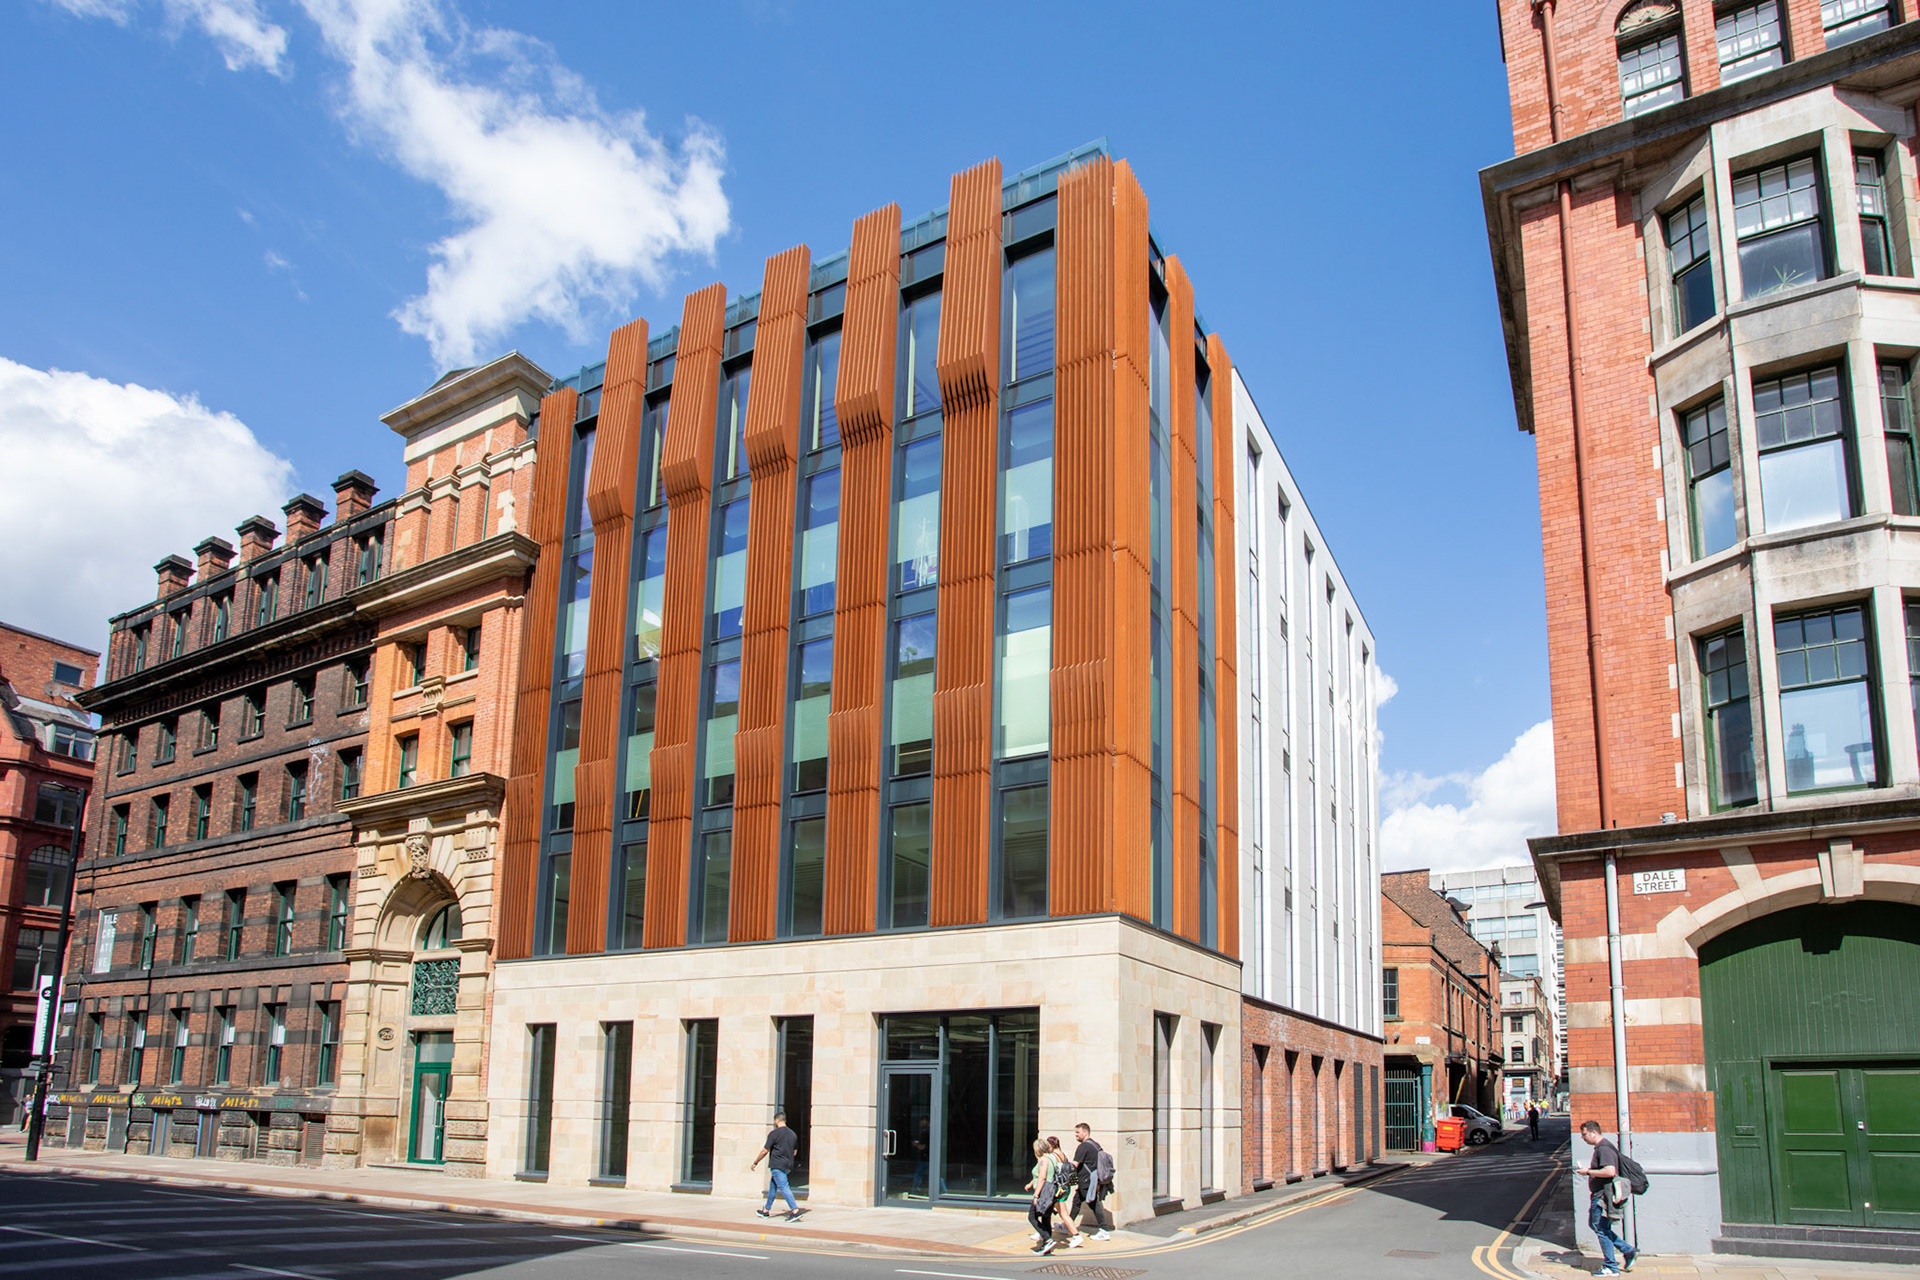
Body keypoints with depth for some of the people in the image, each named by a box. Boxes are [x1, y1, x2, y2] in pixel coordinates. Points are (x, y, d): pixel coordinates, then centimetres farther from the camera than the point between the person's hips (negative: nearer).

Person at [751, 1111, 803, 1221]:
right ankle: (766, 1210, 27)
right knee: (773, 1186, 20)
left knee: (784, 1187, -12)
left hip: (777, 1166, -8)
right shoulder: (793, 1134, 10)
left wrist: (755, 1163, 4)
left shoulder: (774, 1134, -10)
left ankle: (795, 1210, -23)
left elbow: (765, 1151, -8)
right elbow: (795, 1152, 17)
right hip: (788, 1166, 8)